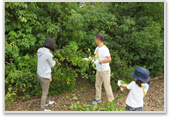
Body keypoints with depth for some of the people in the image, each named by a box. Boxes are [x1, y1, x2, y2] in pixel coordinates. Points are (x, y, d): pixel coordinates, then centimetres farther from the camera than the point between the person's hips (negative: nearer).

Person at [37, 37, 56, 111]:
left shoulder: (40, 51, -2)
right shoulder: (48, 54, -26)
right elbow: (52, 65, -8)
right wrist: (54, 61, 12)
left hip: (39, 75, 8)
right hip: (45, 77, -8)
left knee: (44, 90, 27)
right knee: (44, 93, 9)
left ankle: (46, 102, 48)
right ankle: (42, 109, 24)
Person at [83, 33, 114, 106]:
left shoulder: (104, 49, -22)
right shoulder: (97, 48, 5)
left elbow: (109, 59, -31)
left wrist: (99, 62, -32)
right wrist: (88, 59, 17)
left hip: (105, 71, -8)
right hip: (98, 70, 9)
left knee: (107, 87, -1)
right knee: (97, 85, 18)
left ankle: (111, 101, 16)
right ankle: (98, 99, 35)